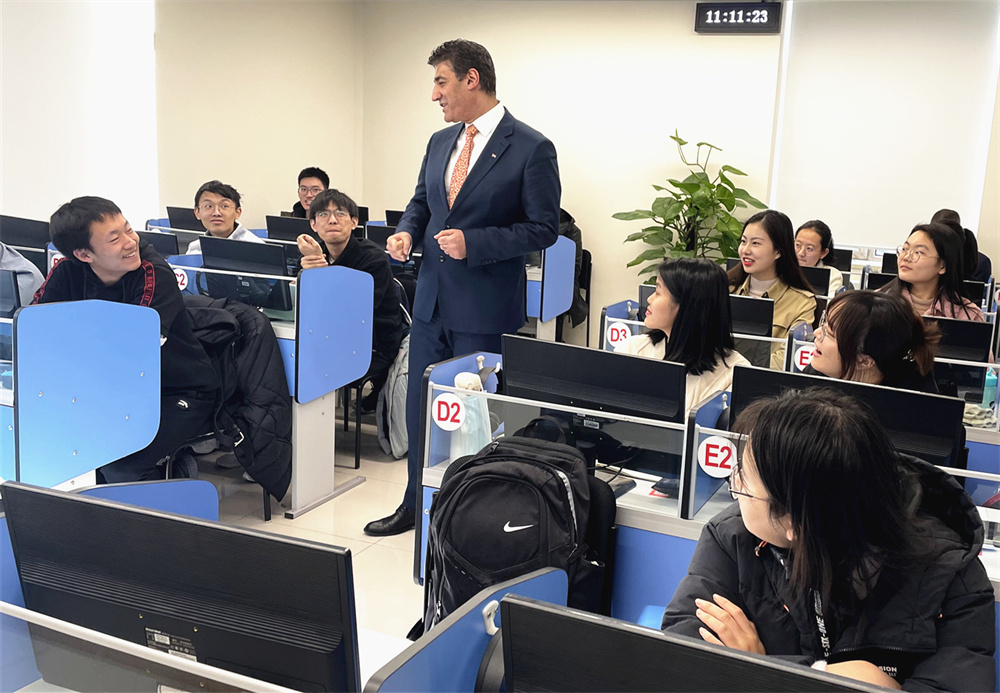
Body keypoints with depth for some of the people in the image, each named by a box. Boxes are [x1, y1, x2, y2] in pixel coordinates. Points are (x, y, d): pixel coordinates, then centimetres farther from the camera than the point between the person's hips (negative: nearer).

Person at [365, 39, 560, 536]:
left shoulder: (531, 149, -11)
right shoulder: (440, 142, 11)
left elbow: (543, 228, -12)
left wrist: (474, 244, -21)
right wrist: (407, 232, 0)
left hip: (486, 308, -6)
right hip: (432, 299, 7)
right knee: (421, 404, 14)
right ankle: (416, 505, 31)